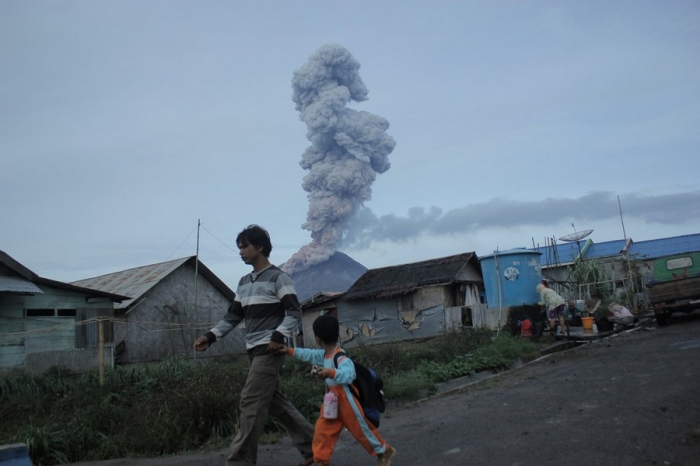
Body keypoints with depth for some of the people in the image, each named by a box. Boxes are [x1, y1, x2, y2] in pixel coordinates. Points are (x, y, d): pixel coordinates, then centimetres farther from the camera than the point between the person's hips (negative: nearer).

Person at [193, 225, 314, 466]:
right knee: (276, 402, 11)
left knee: (251, 403, -9)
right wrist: (210, 336, 5)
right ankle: (312, 446, 22)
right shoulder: (244, 282, 17)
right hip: (255, 351, 8)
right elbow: (233, 316, 17)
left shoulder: (278, 278, -6)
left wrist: (279, 336, -26)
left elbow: (294, 312, -12)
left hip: (270, 350, -8)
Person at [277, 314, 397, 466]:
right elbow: (310, 354, 18)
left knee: (361, 428, 5)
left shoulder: (340, 357, -28)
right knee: (323, 429, 4)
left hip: (346, 400, -8)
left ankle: (384, 451, 23)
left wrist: (330, 373, -56)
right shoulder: (324, 354, 2)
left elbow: (349, 374, -43)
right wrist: (290, 351, 17)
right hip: (332, 400, 8)